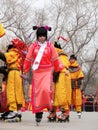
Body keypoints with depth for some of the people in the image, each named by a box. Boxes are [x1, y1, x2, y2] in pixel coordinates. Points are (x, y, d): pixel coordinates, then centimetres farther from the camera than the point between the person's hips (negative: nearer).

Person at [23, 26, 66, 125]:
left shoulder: (50, 46, 3)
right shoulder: (33, 46, 5)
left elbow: (55, 59, 7)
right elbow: (28, 59, 10)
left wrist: (61, 69, 7)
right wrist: (24, 71, 14)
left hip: (47, 71, -1)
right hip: (37, 72, 2)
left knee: (46, 89, -20)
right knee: (37, 91, -1)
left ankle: (48, 104, 9)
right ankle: (38, 112, 6)